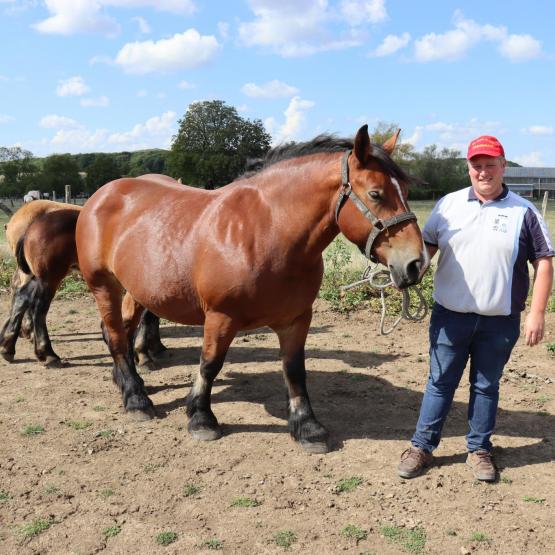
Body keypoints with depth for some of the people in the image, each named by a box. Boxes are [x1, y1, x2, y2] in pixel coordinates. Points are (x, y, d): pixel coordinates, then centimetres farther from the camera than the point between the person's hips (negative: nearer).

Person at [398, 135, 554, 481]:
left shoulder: (523, 212, -2)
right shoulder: (449, 204, 4)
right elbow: (426, 246, 10)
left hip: (500, 322, -1)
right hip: (450, 316, 1)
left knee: (486, 386, 13)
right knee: (440, 383, 10)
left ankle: (479, 450, 29)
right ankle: (422, 447, 22)